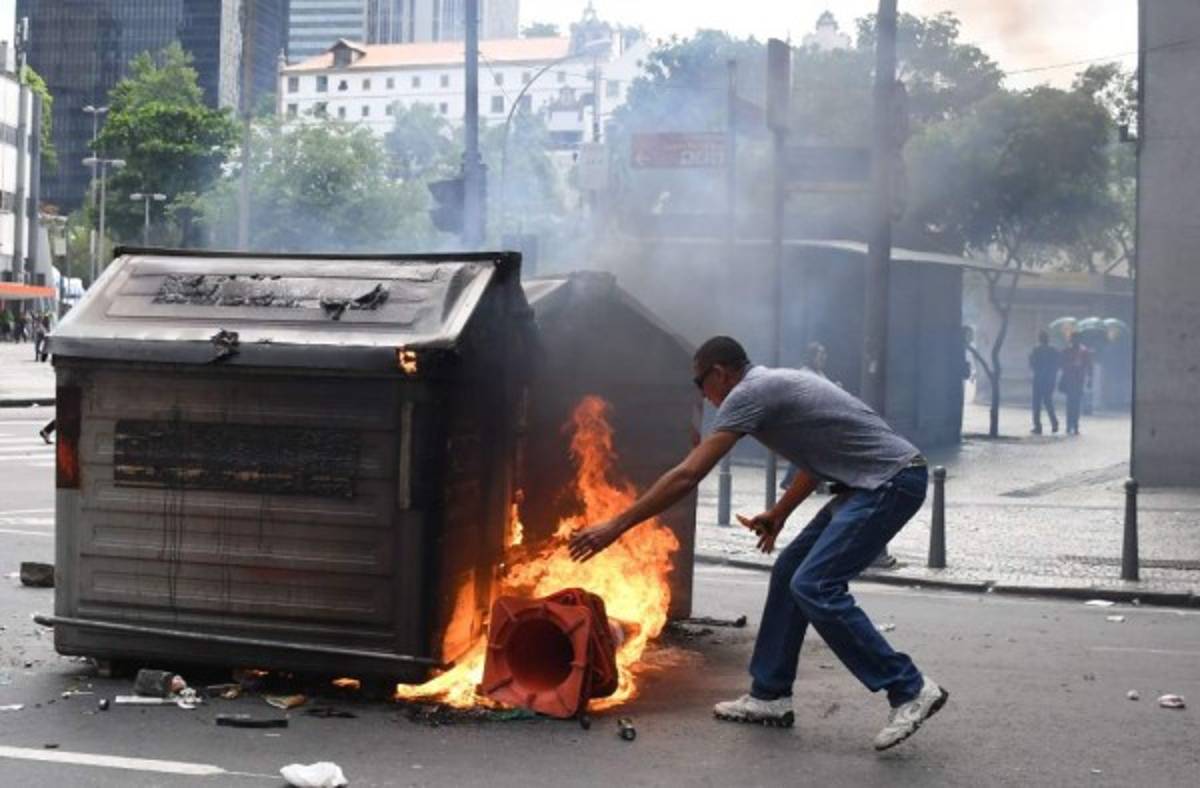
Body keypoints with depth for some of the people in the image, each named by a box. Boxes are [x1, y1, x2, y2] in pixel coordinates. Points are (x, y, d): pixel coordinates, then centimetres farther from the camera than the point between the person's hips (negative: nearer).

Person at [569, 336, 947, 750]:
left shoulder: (749, 392, -11)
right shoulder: (774, 385, 18)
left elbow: (687, 475, -16)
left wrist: (615, 526, -13)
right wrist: (778, 514, 32)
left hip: (893, 480, -10)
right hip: (871, 483, 10)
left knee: (813, 586, -14)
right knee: (789, 572, 11)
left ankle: (910, 690, -8)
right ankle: (770, 695, 17)